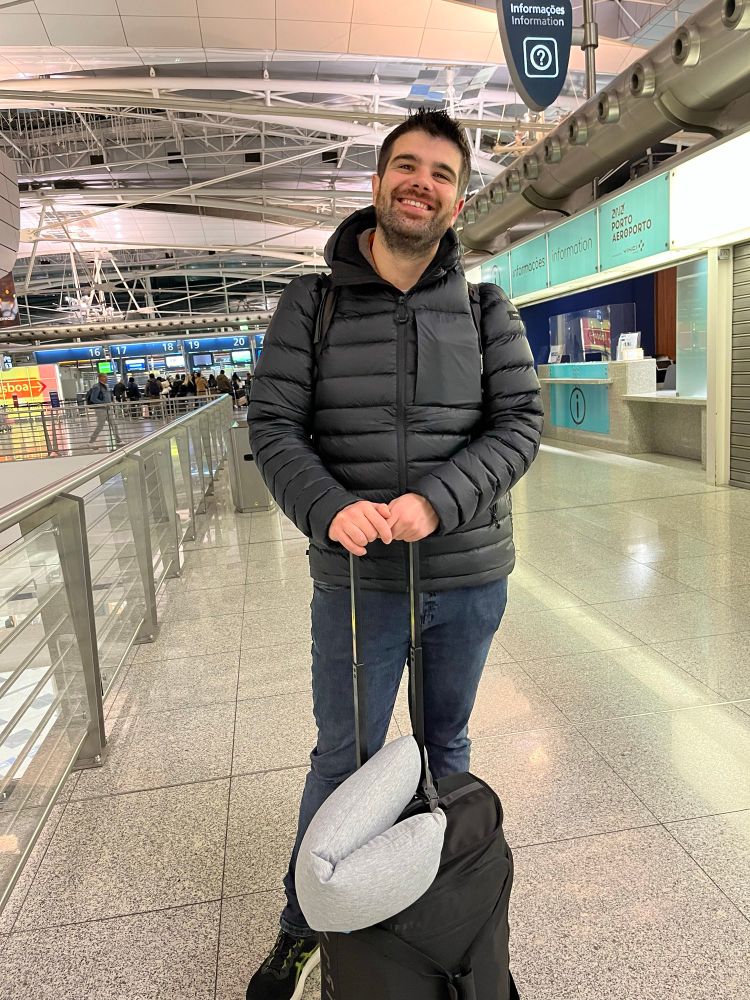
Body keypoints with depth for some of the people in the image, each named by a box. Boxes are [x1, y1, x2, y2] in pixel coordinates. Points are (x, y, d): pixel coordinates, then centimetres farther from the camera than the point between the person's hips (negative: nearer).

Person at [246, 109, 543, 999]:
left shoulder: (487, 310, 1)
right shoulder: (311, 304, -1)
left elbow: (519, 424, -6)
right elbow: (273, 425, -6)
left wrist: (435, 501, -23)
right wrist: (329, 509, -25)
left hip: (469, 578, 2)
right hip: (356, 580, -1)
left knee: (445, 744, 20)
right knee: (343, 760, 12)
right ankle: (304, 923, 39)